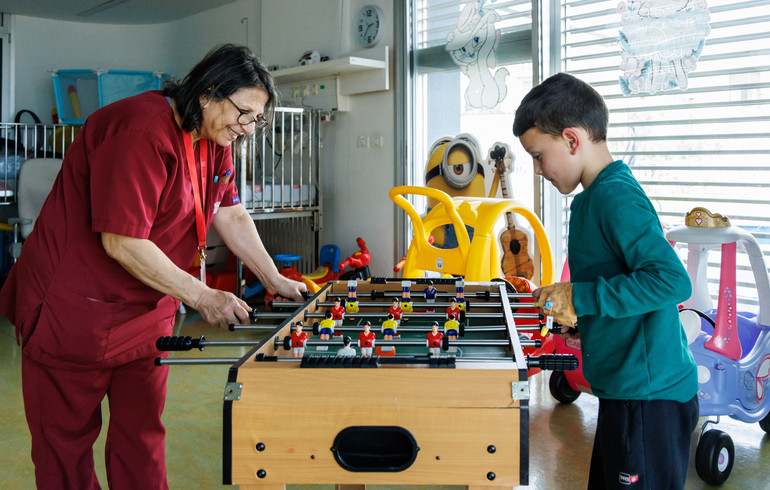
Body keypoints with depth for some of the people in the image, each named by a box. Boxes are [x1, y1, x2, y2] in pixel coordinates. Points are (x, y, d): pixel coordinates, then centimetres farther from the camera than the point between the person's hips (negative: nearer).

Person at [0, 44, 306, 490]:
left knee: (143, 431, 10)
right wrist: (201, 296, -25)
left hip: (148, 309, 8)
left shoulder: (213, 141, 3)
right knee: (67, 435, 5)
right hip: (73, 308, -8)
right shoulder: (140, 131, -26)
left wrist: (274, 279, 3)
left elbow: (232, 216, 10)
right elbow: (121, 241, -28)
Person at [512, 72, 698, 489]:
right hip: (629, 388, 10)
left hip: (648, 397, -10)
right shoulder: (597, 195, 12)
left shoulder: (615, 197, -19)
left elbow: (672, 280, -28)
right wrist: (575, 313, 12)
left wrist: (581, 299, -23)